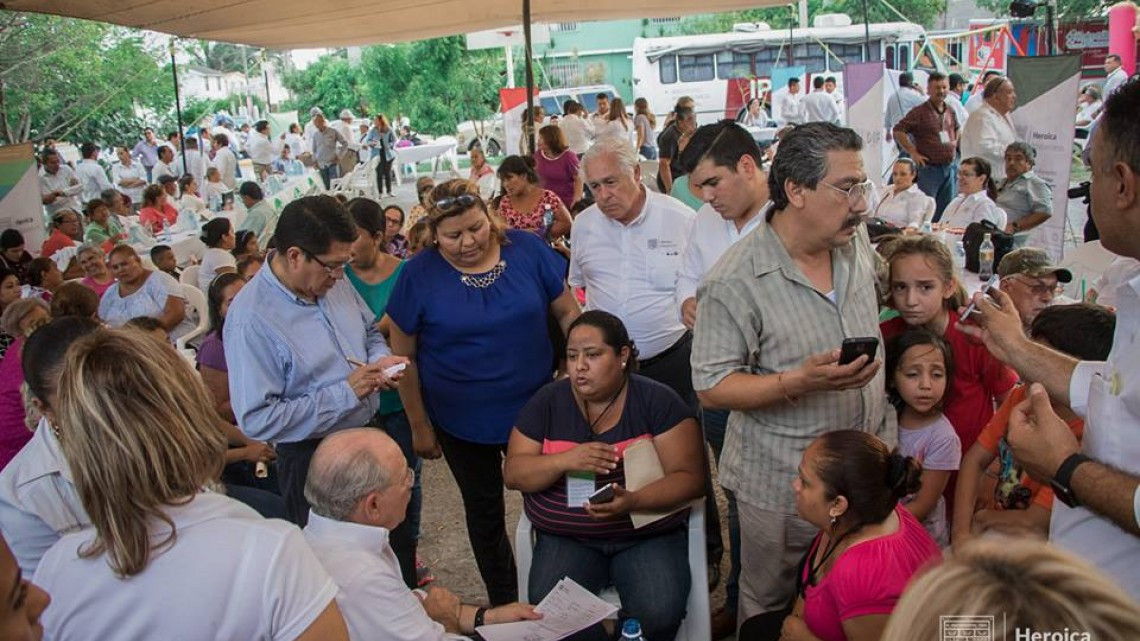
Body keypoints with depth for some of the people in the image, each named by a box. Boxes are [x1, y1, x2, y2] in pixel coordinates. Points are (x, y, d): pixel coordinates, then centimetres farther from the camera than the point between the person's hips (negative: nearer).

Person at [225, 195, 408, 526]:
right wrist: (346, 394, -27)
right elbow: (256, 420, -28)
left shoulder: (333, 281, -5)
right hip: (313, 462, -6)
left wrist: (379, 360, -10)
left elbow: (370, 331, 13)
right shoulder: (251, 320, -26)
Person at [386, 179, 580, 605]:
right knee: (484, 513, 17)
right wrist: (419, 425, -2)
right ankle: (505, 606, 38)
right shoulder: (419, 275, -12)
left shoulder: (527, 249, -9)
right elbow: (404, 355, -5)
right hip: (462, 422, 0)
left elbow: (568, 313, 0)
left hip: (535, 407, 1)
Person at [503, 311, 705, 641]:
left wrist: (633, 500, -27)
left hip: (648, 535, -1)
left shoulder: (658, 401, -6)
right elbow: (513, 473, 0)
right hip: (566, 538, 2)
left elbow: (690, 477, -9)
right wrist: (566, 460, -19)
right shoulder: (547, 401, 1)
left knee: (659, 613, -26)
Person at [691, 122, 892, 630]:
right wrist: (802, 381, -33)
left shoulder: (856, 241, -1)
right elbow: (712, 387, -22)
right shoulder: (734, 282, -24)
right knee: (770, 606, 18)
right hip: (784, 483, -6)